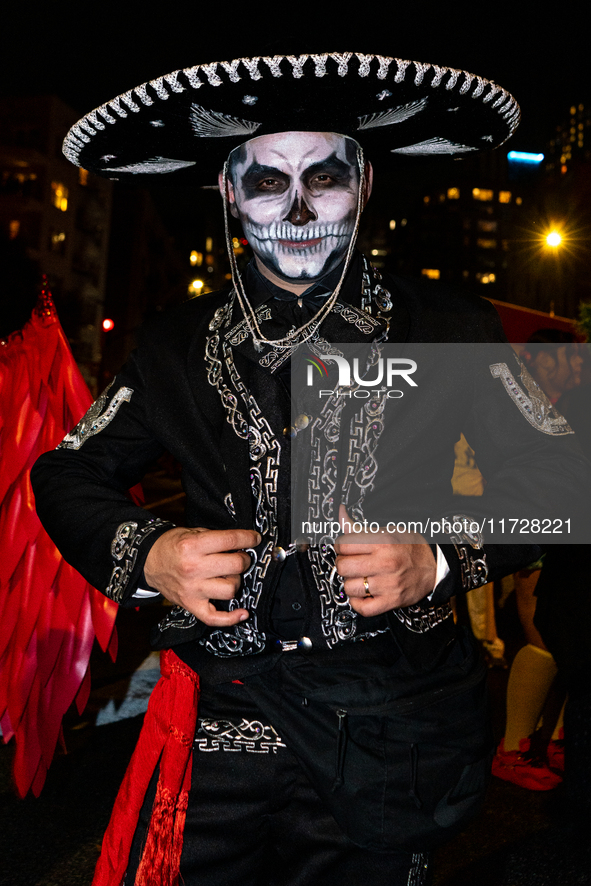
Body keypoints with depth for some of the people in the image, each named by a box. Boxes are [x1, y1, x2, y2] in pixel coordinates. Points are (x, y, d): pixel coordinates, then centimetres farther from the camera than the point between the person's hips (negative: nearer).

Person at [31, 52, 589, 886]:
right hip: (222, 722, 1)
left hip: (391, 734, 0)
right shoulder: (179, 346, 1)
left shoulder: (449, 331, -4)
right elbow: (67, 475, 9)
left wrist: (441, 559, -15)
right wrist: (148, 557, -10)